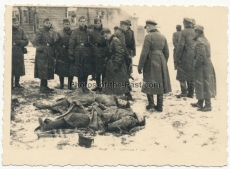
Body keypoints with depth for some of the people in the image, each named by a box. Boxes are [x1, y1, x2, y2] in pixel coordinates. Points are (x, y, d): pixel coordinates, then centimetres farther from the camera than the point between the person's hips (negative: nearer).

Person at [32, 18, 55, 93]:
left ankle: (45, 86, 17)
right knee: (43, 70, -7)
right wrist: (40, 48, -20)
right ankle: (43, 87, -3)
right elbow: (34, 42, -12)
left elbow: (53, 44, 23)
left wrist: (53, 54, 13)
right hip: (42, 55, -8)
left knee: (48, 71, 9)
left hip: (49, 55, 8)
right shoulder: (40, 32, -5)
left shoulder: (51, 33, 18)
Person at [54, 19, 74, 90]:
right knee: (61, 70, 3)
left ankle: (70, 85, 12)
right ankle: (61, 84, 17)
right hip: (61, 55, 0)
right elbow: (57, 44, 3)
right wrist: (60, 50, -8)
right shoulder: (59, 33, 6)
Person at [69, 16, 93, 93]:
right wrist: (71, 54, -10)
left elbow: (91, 44, 12)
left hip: (87, 55, 3)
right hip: (78, 55, -3)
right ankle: (80, 86, 14)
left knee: (86, 71, 6)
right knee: (78, 71, 2)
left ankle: (84, 86, 18)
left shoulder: (88, 33, 10)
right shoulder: (75, 32, 1)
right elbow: (71, 44, -3)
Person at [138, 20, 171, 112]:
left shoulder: (148, 37, -10)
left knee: (149, 82, 6)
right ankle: (159, 106, 13)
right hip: (161, 62, 6)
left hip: (151, 62, -6)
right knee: (160, 84, 9)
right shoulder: (163, 37, 9)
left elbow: (144, 53, -13)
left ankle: (151, 102, 0)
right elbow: (166, 52, 13)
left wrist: (140, 66, -8)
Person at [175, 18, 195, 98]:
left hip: (185, 57, -6)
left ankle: (184, 92, -3)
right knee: (192, 75, 10)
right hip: (193, 57, 6)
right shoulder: (195, 32, 8)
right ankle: (191, 93, 14)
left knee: (182, 74, 1)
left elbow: (180, 45, -14)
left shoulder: (184, 32, -8)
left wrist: (177, 57, -9)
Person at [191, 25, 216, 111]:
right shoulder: (205, 40, 14)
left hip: (202, 67, -10)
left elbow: (201, 56, -24)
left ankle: (208, 106, 1)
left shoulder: (199, 42, -18)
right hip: (208, 65, 10)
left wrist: (195, 65, -15)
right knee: (201, 85, 18)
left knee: (204, 86, -4)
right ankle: (200, 103, 29)